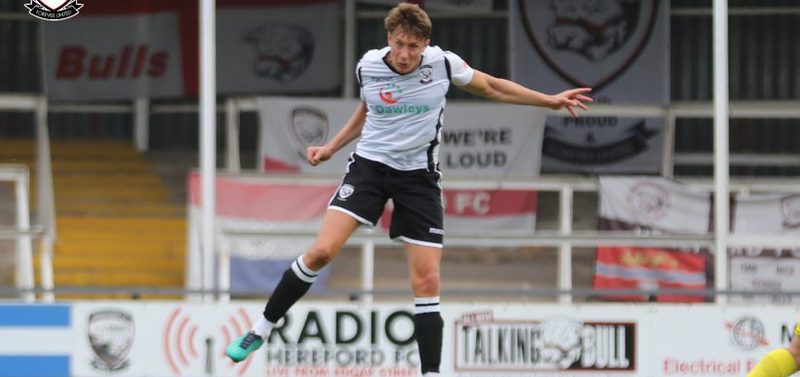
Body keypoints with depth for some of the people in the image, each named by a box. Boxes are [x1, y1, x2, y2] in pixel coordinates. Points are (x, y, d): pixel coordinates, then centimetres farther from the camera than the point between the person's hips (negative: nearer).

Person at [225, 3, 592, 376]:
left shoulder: (443, 63, -9)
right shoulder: (368, 66, -4)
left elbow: (492, 87, 7)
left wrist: (550, 100, 8)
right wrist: (330, 148, 13)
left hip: (418, 176, 0)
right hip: (369, 164, 0)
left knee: (426, 281, -5)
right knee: (322, 250, -16)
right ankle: (261, 329, -2)